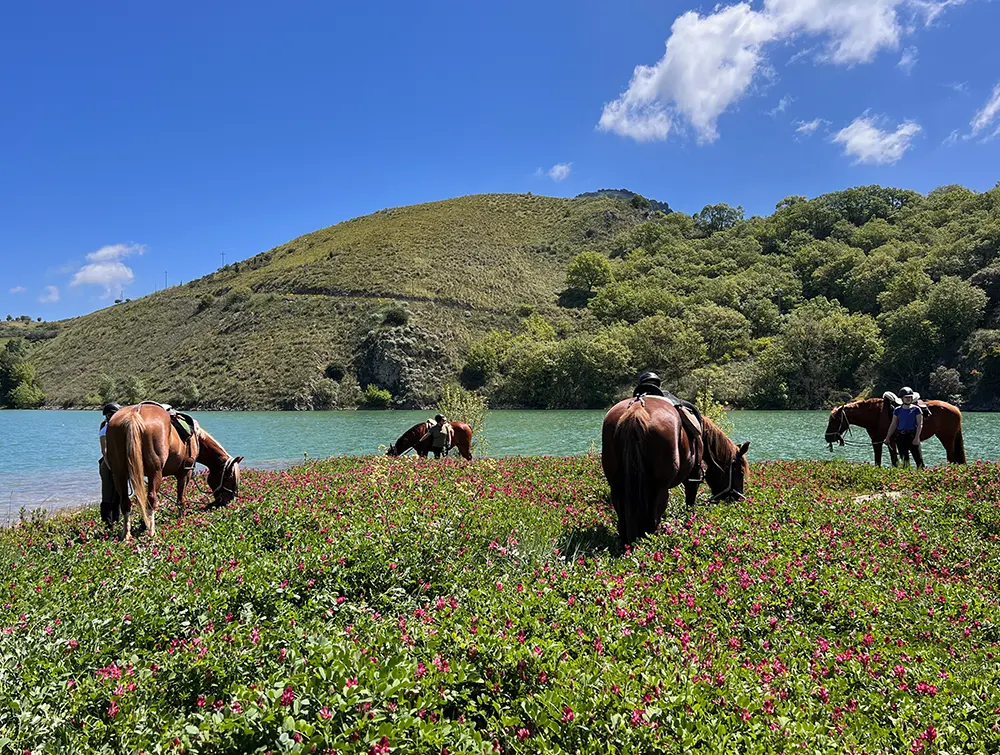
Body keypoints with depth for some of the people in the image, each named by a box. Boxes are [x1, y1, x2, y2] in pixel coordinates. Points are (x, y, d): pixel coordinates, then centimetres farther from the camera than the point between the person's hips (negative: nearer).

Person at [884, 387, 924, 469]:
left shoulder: (916, 409, -1)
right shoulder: (897, 410, 8)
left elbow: (920, 424, -5)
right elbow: (893, 424, 10)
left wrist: (917, 437, -16)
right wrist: (887, 438, 6)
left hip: (912, 436, -3)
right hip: (901, 437, 3)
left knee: (919, 459, -6)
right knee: (904, 460, 9)